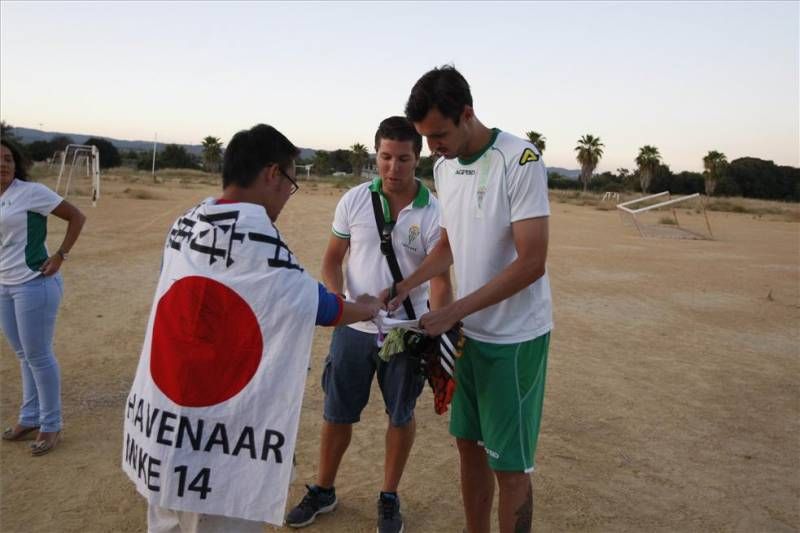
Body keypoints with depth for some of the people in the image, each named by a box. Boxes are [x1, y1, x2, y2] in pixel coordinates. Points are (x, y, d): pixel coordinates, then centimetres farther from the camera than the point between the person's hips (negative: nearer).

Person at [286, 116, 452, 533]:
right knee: (337, 412, 12)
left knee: (400, 415, 13)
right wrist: (337, 300, -15)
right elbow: (333, 258, 3)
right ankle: (323, 490, 34)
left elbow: (440, 279, -10)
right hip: (353, 328, 1)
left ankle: (389, 497, 33)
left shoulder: (433, 213, -10)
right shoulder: (354, 200, -4)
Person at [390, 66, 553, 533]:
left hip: (514, 336, -6)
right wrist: (406, 285, 0)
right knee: (469, 446, 17)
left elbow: (532, 262, -22)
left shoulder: (520, 160, -18)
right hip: (469, 332, 7)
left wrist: (451, 313, -22)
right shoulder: (444, 167, 4)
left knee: (509, 464, 4)